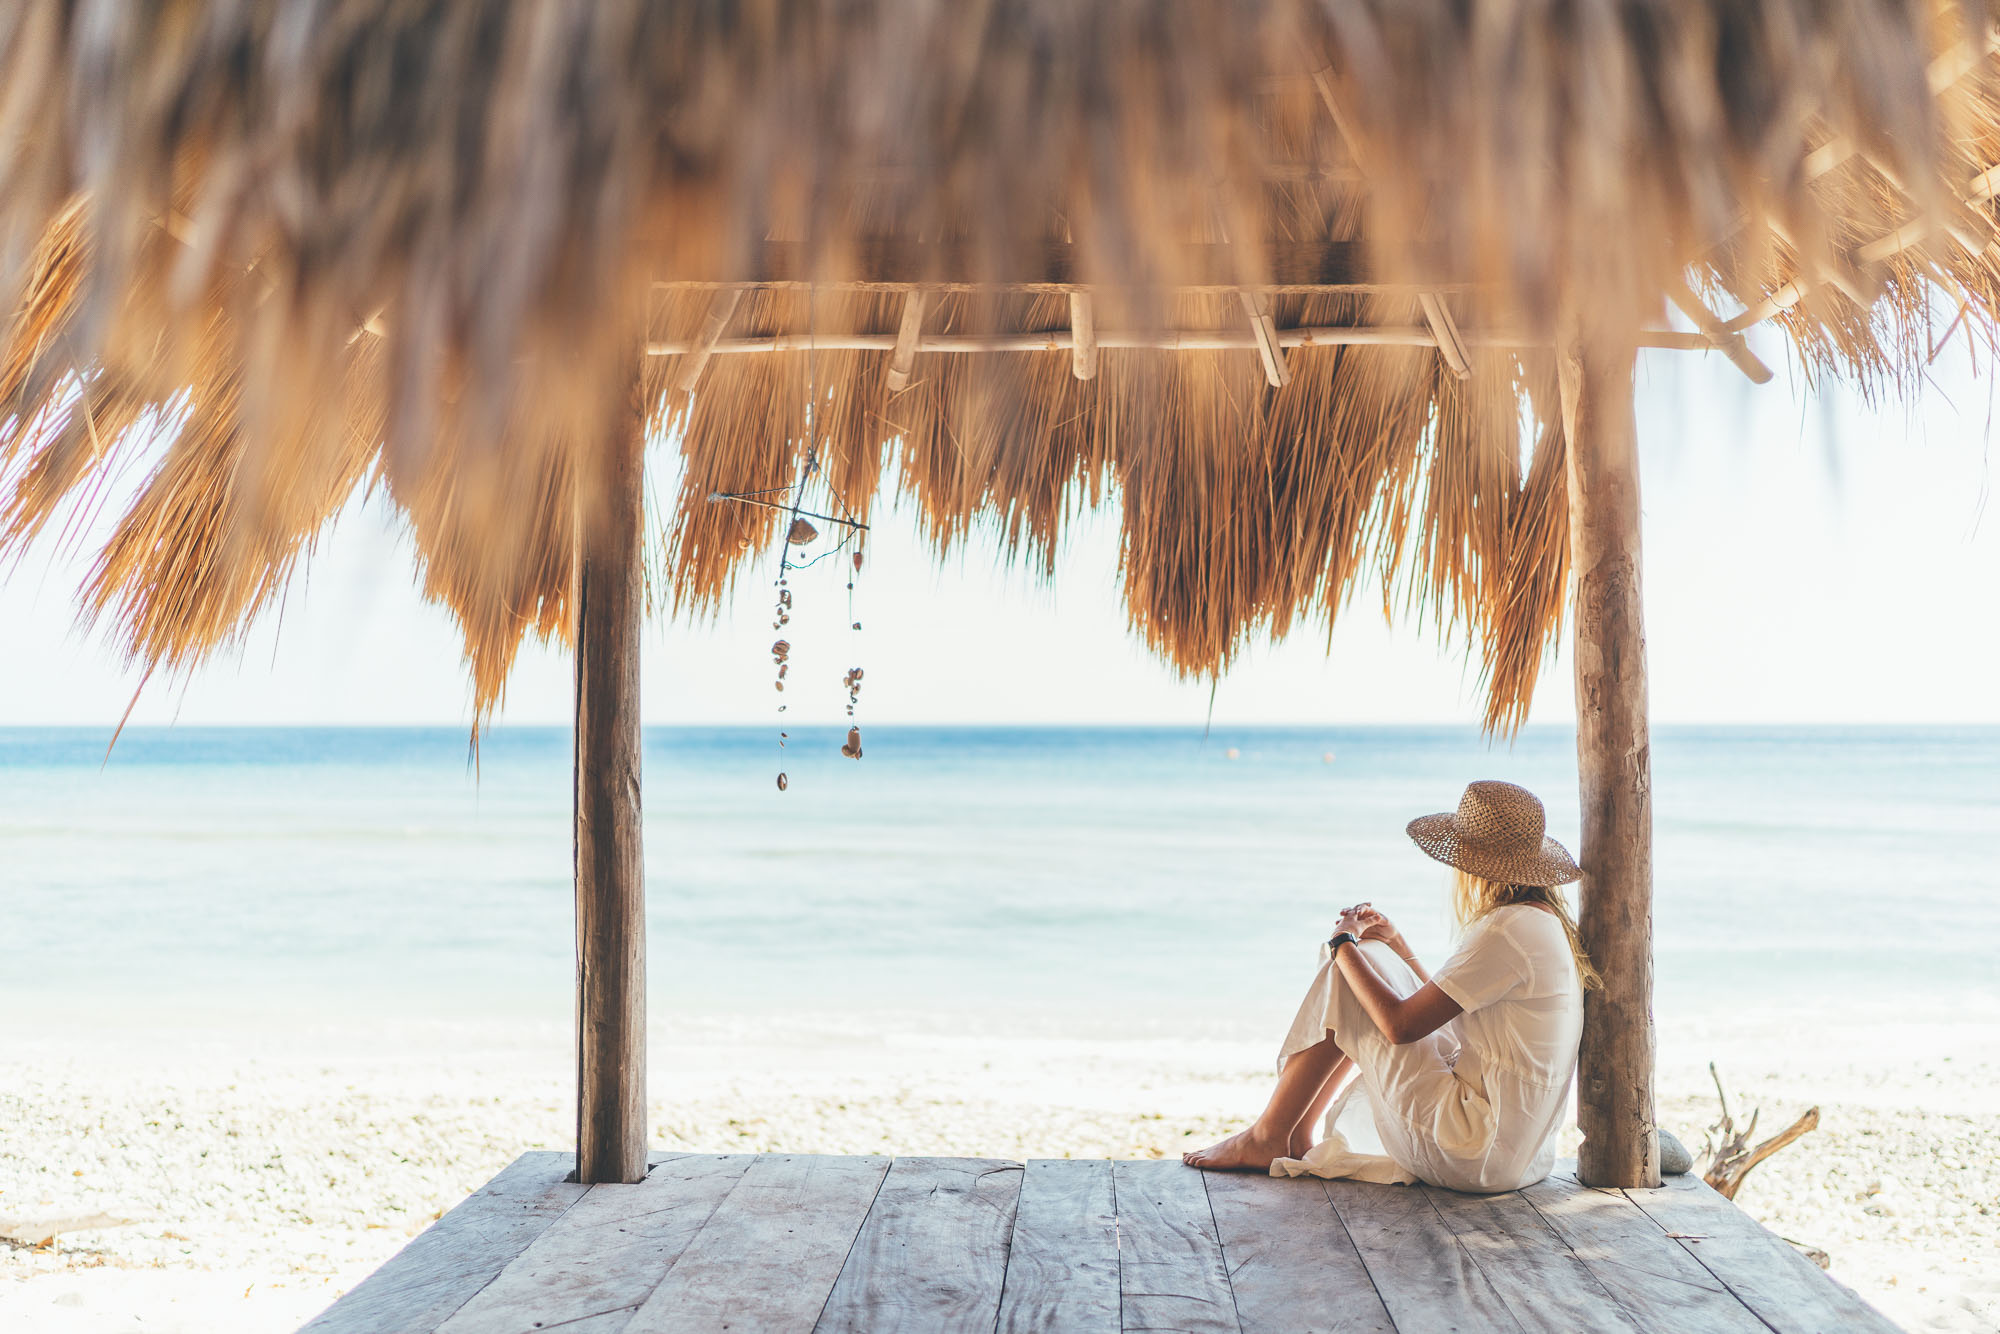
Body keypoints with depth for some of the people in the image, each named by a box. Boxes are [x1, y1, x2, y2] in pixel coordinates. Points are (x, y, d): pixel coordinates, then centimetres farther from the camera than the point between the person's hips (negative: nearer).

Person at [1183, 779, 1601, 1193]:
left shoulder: (1507, 929, -19)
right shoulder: (1550, 922, 11)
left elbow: (1401, 1023, -20)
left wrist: (1344, 944, -6)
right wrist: (1398, 947, 16)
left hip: (1478, 1157, -10)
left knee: (1347, 976, -4)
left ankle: (1268, 1137, 7)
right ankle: (1295, 1136, 18)